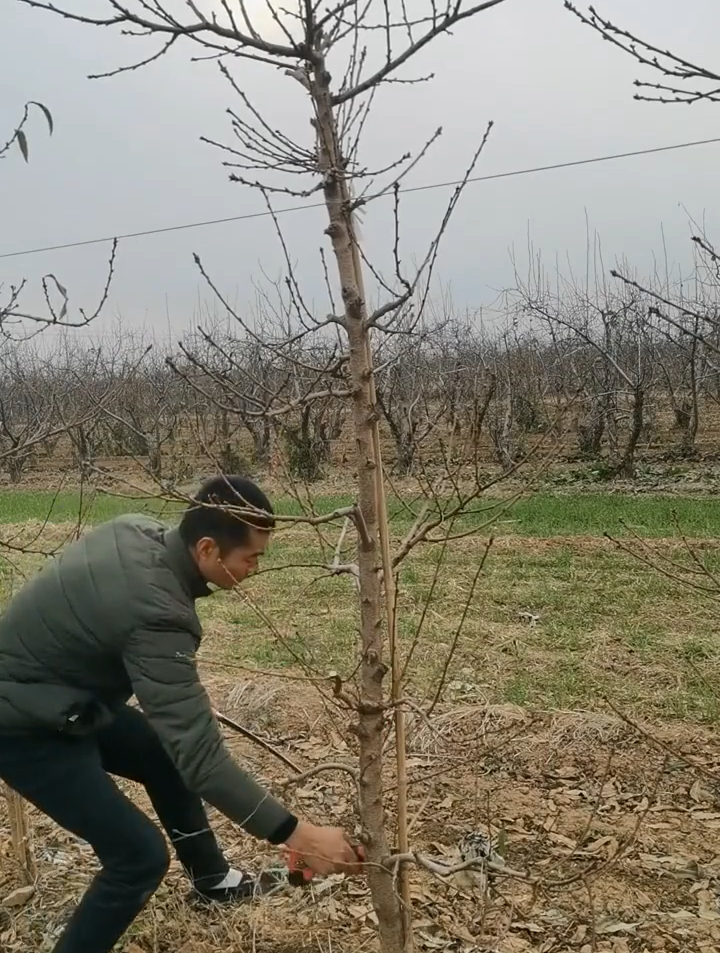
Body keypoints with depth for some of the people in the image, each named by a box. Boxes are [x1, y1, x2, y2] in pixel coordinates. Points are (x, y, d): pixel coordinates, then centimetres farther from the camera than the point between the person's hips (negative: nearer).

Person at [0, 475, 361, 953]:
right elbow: (202, 756, -35)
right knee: (140, 855, -9)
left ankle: (211, 877, 41)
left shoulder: (137, 530, -9)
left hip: (64, 697, 9)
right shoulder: (155, 613, -36)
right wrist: (297, 835, -30)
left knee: (167, 758, 20)